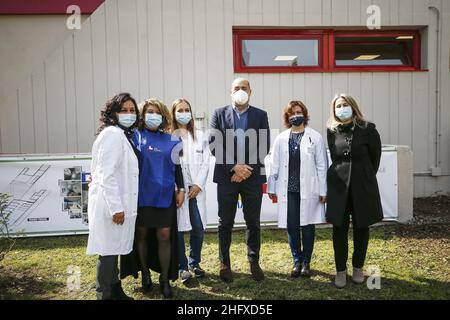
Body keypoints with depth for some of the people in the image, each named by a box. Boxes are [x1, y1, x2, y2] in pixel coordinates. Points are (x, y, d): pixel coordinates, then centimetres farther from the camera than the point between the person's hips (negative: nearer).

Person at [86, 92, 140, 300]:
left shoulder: (122, 135, 16)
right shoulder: (112, 134, -15)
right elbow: (106, 175, -22)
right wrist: (116, 207, -23)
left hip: (118, 204, 10)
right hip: (111, 205, -10)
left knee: (113, 250, 18)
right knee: (108, 251, 0)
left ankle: (115, 291, 32)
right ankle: (105, 295, 13)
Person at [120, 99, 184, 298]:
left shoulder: (170, 140, 7)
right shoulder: (136, 136, 2)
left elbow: (176, 166, 12)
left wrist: (181, 189, 8)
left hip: (165, 195, 1)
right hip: (142, 194, -1)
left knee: (164, 236, 1)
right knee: (142, 234, 11)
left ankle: (165, 279, 15)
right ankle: (144, 273, 31)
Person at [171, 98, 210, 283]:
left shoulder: (200, 136, 12)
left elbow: (205, 162, 6)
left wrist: (198, 185, -5)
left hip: (196, 188, 2)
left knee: (198, 228, 0)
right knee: (178, 228, 0)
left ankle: (194, 263, 20)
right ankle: (182, 266, 14)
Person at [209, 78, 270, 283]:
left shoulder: (260, 115, 8)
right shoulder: (219, 114, 6)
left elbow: (264, 146, 1)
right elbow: (214, 144, -3)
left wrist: (247, 168, -10)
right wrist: (234, 166, -13)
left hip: (253, 176, 1)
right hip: (226, 176, 0)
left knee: (253, 223, 9)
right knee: (225, 223, 7)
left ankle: (254, 262, 24)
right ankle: (225, 264, 20)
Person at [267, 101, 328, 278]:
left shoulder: (315, 137, 1)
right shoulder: (281, 138, 7)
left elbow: (322, 165, 0)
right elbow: (275, 165, 8)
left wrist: (323, 190, -3)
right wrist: (271, 187, 6)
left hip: (308, 189, -2)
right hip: (288, 189, 2)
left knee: (308, 226, 6)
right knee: (291, 226, 6)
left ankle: (306, 262, 22)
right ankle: (297, 262, 22)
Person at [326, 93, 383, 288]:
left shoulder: (367, 129, -5)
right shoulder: (331, 131, 0)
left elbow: (375, 156, 5)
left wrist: (367, 176, 11)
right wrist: (340, 174, 11)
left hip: (363, 185, -1)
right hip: (339, 185, 1)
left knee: (361, 228, 10)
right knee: (339, 229, 3)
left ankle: (358, 268, 26)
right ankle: (340, 270, 16)